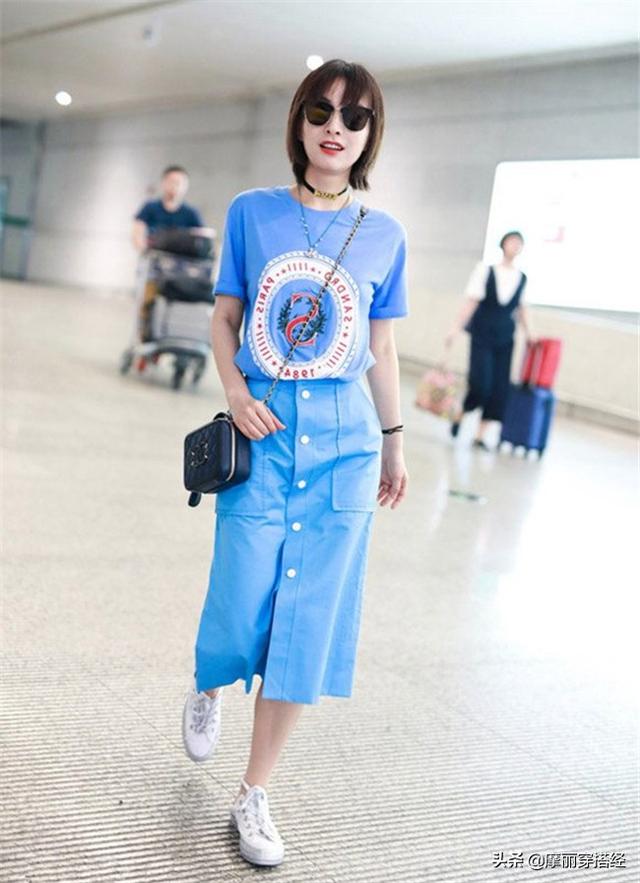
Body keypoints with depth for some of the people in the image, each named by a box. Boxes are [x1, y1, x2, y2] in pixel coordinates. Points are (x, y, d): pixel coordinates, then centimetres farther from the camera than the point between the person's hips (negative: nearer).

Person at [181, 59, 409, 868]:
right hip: (263, 432, -1)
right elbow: (224, 317, 7)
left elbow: (381, 347, 11)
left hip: (344, 438, 1)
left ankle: (254, 795, 20)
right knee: (242, 604, 0)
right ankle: (207, 689, 40)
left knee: (307, 623, 3)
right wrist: (234, 391, -10)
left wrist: (393, 442, 13)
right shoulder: (252, 212, 2)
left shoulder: (384, 235, 5)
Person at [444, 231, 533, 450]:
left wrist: (528, 334, 13)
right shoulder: (485, 270, -5)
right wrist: (455, 329, -11)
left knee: (499, 388, 0)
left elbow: (521, 308, 15)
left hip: (504, 340, 4)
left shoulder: (522, 278, 5)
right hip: (482, 336, -4)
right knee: (480, 383, -14)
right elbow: (471, 302, -7)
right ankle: (459, 415, 16)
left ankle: (480, 436, 10)